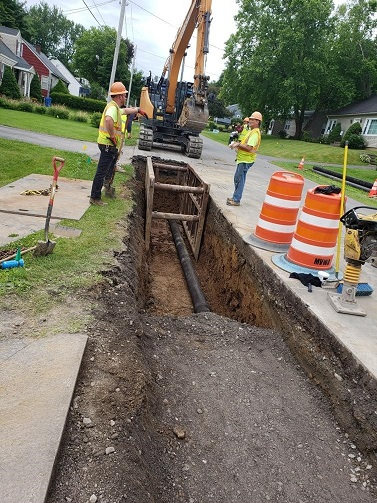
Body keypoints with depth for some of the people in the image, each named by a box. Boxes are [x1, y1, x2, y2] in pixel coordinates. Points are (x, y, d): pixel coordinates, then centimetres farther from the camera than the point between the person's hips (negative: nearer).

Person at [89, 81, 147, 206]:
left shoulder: (115, 107, 17)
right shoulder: (113, 107, -17)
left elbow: (126, 110, 39)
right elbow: (108, 120, -39)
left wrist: (138, 110, 48)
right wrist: (112, 136, -29)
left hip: (112, 146, 11)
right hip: (108, 144, -11)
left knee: (110, 169, 28)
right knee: (102, 172, -7)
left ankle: (108, 188, 46)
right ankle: (95, 198, -3)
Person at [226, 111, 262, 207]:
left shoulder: (255, 133, -18)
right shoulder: (252, 131, 16)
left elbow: (249, 148, -28)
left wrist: (238, 145, -18)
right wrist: (238, 143, 8)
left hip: (246, 160, -11)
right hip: (242, 159, 11)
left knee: (239, 180, -6)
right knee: (237, 179, 18)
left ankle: (236, 200, 1)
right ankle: (235, 197, 29)